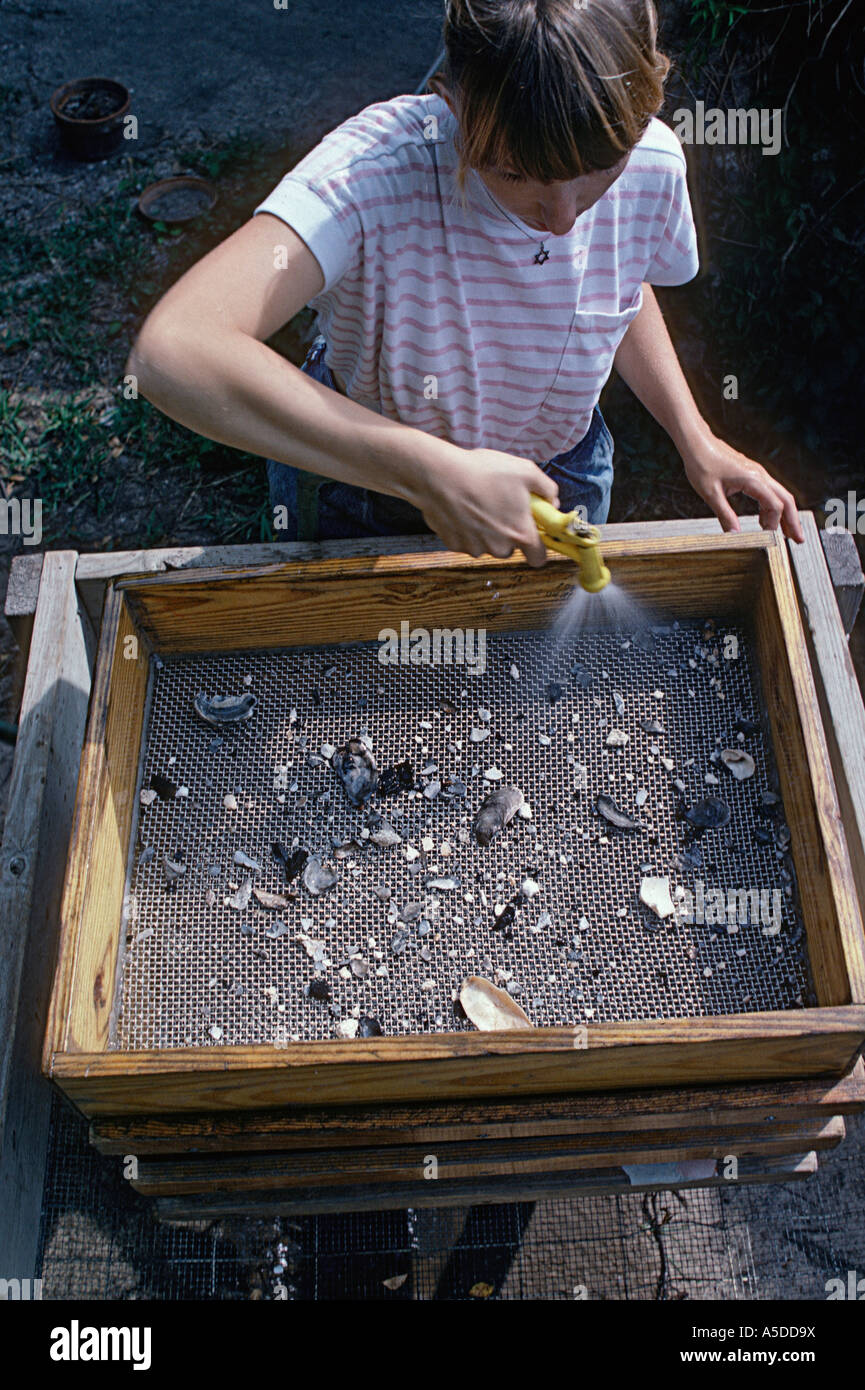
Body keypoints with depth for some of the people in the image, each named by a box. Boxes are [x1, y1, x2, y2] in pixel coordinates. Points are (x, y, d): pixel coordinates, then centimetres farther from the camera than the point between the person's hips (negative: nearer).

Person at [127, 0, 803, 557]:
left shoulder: (651, 163, -24)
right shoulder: (374, 170, -40)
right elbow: (171, 351, -55)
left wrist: (695, 439, -8)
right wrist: (431, 472, -59)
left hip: (556, 475, 3)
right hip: (357, 469, -2)